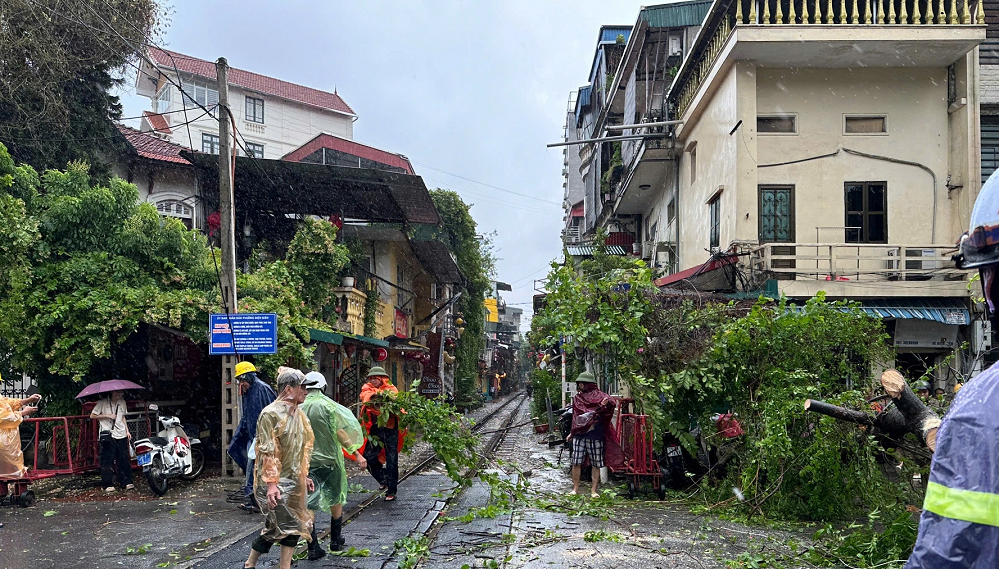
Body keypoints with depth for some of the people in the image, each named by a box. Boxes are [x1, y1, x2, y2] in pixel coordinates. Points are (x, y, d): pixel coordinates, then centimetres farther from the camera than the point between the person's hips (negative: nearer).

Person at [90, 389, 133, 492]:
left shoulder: (122, 403, 12)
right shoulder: (102, 403, -4)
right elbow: (92, 415, -4)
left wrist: (127, 431, 16)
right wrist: (107, 415, -13)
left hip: (121, 435, 5)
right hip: (108, 436, -5)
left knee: (125, 459, 4)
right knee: (108, 460, -3)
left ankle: (126, 483, 11)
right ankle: (108, 485, 4)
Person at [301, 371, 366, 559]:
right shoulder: (328, 405, -10)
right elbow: (340, 432, -13)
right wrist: (356, 453, -10)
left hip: (305, 461, 2)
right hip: (329, 459, -2)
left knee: (308, 505, 5)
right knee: (336, 501, 17)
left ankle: (313, 548, 4)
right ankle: (335, 541, 25)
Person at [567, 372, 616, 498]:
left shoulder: (598, 395, 0)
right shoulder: (577, 398, 16)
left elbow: (611, 402, -18)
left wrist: (607, 402, -39)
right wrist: (572, 432, 24)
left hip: (595, 435, -4)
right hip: (579, 435, 4)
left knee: (596, 464, 1)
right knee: (576, 463, 0)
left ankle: (593, 490, 8)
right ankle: (575, 489, 10)